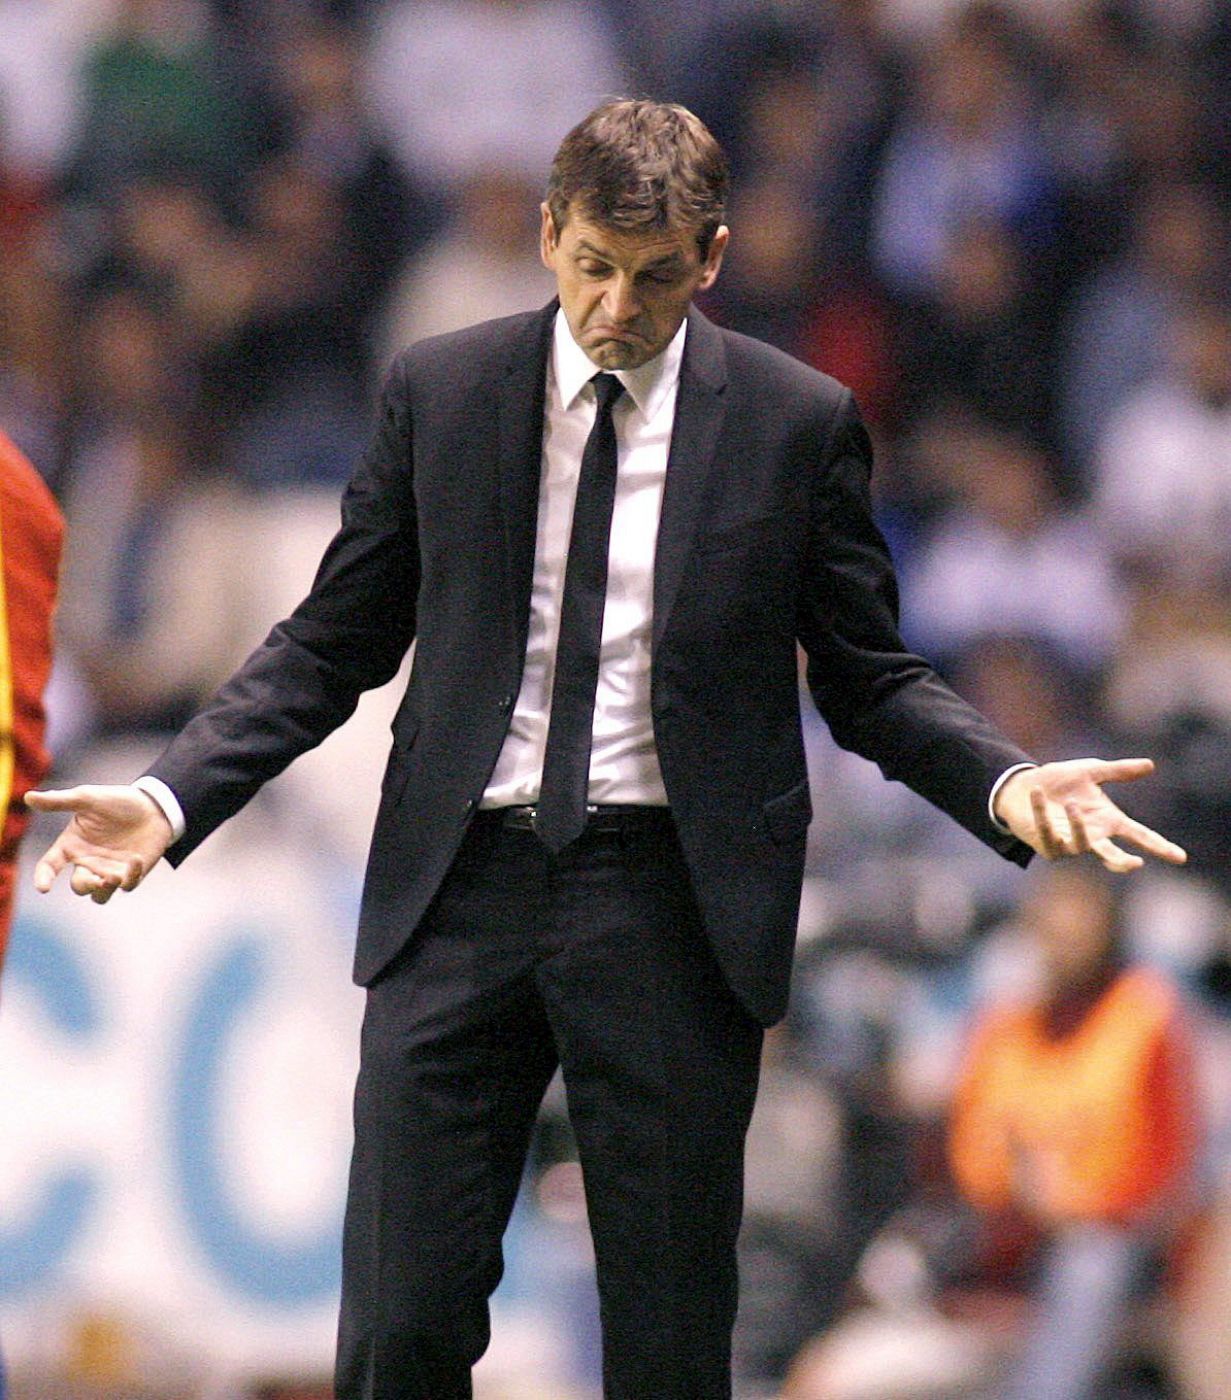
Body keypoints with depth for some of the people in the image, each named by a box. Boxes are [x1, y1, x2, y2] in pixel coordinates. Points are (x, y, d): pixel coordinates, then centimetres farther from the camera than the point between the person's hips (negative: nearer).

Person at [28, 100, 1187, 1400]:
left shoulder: (796, 422, 1)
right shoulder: (437, 392, 4)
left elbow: (870, 682, 6)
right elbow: (330, 645, 8)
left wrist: (1003, 784, -14)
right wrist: (168, 795, -6)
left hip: (671, 903, -1)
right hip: (461, 887, 1)